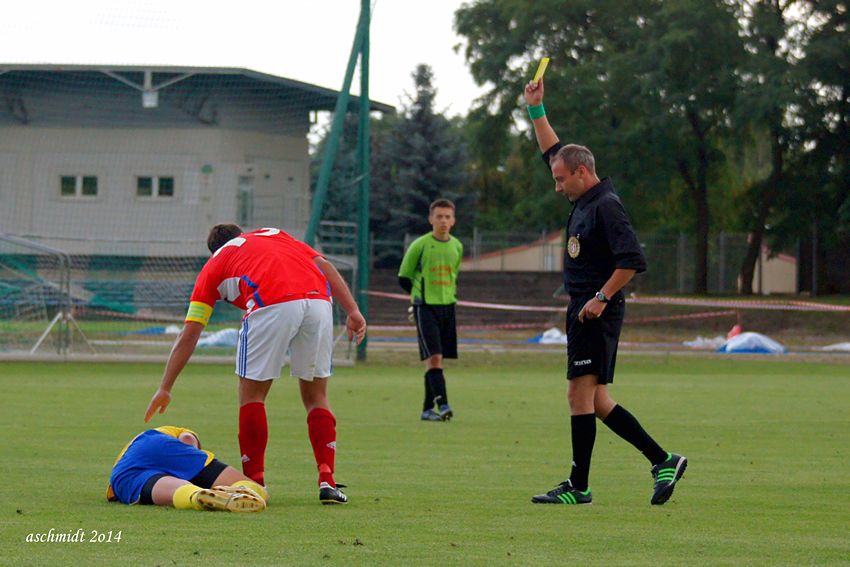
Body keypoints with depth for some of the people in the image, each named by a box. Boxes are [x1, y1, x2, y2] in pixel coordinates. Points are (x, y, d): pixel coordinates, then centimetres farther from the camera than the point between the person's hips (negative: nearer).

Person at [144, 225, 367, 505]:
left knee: (252, 394, 14)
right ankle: (327, 482, 9)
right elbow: (325, 266, 20)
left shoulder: (214, 265, 27)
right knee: (315, 395, 18)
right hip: (319, 300, 3)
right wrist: (353, 311, 16)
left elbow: (188, 336, 24)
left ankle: (255, 483, 11)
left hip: (272, 306, -3)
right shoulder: (275, 234, 36)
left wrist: (165, 389, 28)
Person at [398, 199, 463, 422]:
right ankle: (442, 405, -23)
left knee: (437, 360, 7)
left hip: (447, 307, 5)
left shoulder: (457, 247, 9)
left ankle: (428, 409, 14)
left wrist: (448, 293, 12)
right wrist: (422, 293, 3)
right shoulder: (419, 245, -6)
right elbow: (404, 278, 3)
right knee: (433, 357, -16)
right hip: (425, 307, -5)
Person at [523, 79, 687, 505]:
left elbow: (632, 261, -22)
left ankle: (578, 486, -7)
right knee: (596, 402, 8)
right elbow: (552, 151, 28)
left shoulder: (606, 206, -13)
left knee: (581, 395, -9)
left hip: (596, 314, -10)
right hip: (583, 310, 10)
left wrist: (602, 298, -21)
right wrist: (536, 109, 25)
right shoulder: (584, 201, 15)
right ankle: (663, 461, 10)